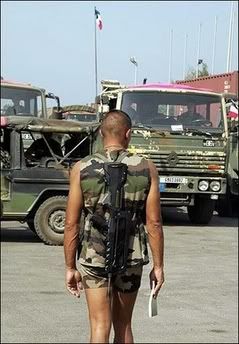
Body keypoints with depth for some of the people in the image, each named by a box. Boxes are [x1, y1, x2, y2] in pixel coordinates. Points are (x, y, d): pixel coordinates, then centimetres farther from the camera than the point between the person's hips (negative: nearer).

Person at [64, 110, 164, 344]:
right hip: (131, 258, 1)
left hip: (94, 258, -1)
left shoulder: (82, 169, -6)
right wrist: (158, 266, 4)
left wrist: (70, 267, 4)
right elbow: (154, 223, -5)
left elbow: (71, 224, -5)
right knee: (123, 325, 18)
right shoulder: (146, 168, -5)